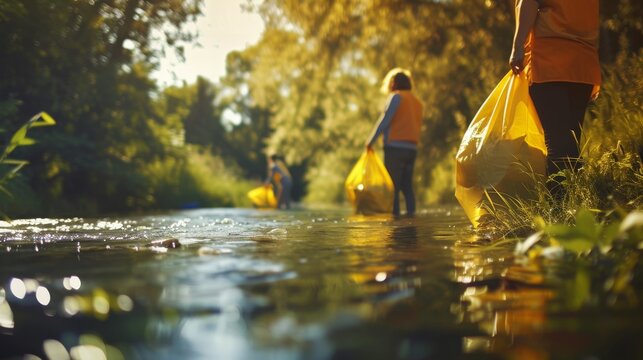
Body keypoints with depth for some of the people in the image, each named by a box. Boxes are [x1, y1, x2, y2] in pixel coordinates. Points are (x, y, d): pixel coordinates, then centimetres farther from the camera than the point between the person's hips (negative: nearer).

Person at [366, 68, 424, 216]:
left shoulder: (396, 97, -2)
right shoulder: (417, 102, 19)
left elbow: (384, 121, -9)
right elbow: (417, 126, 15)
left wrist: (370, 141, -4)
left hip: (395, 147, -7)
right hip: (412, 148, 7)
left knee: (392, 185, -5)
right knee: (407, 185, 8)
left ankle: (394, 213, -9)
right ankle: (411, 212, 2)